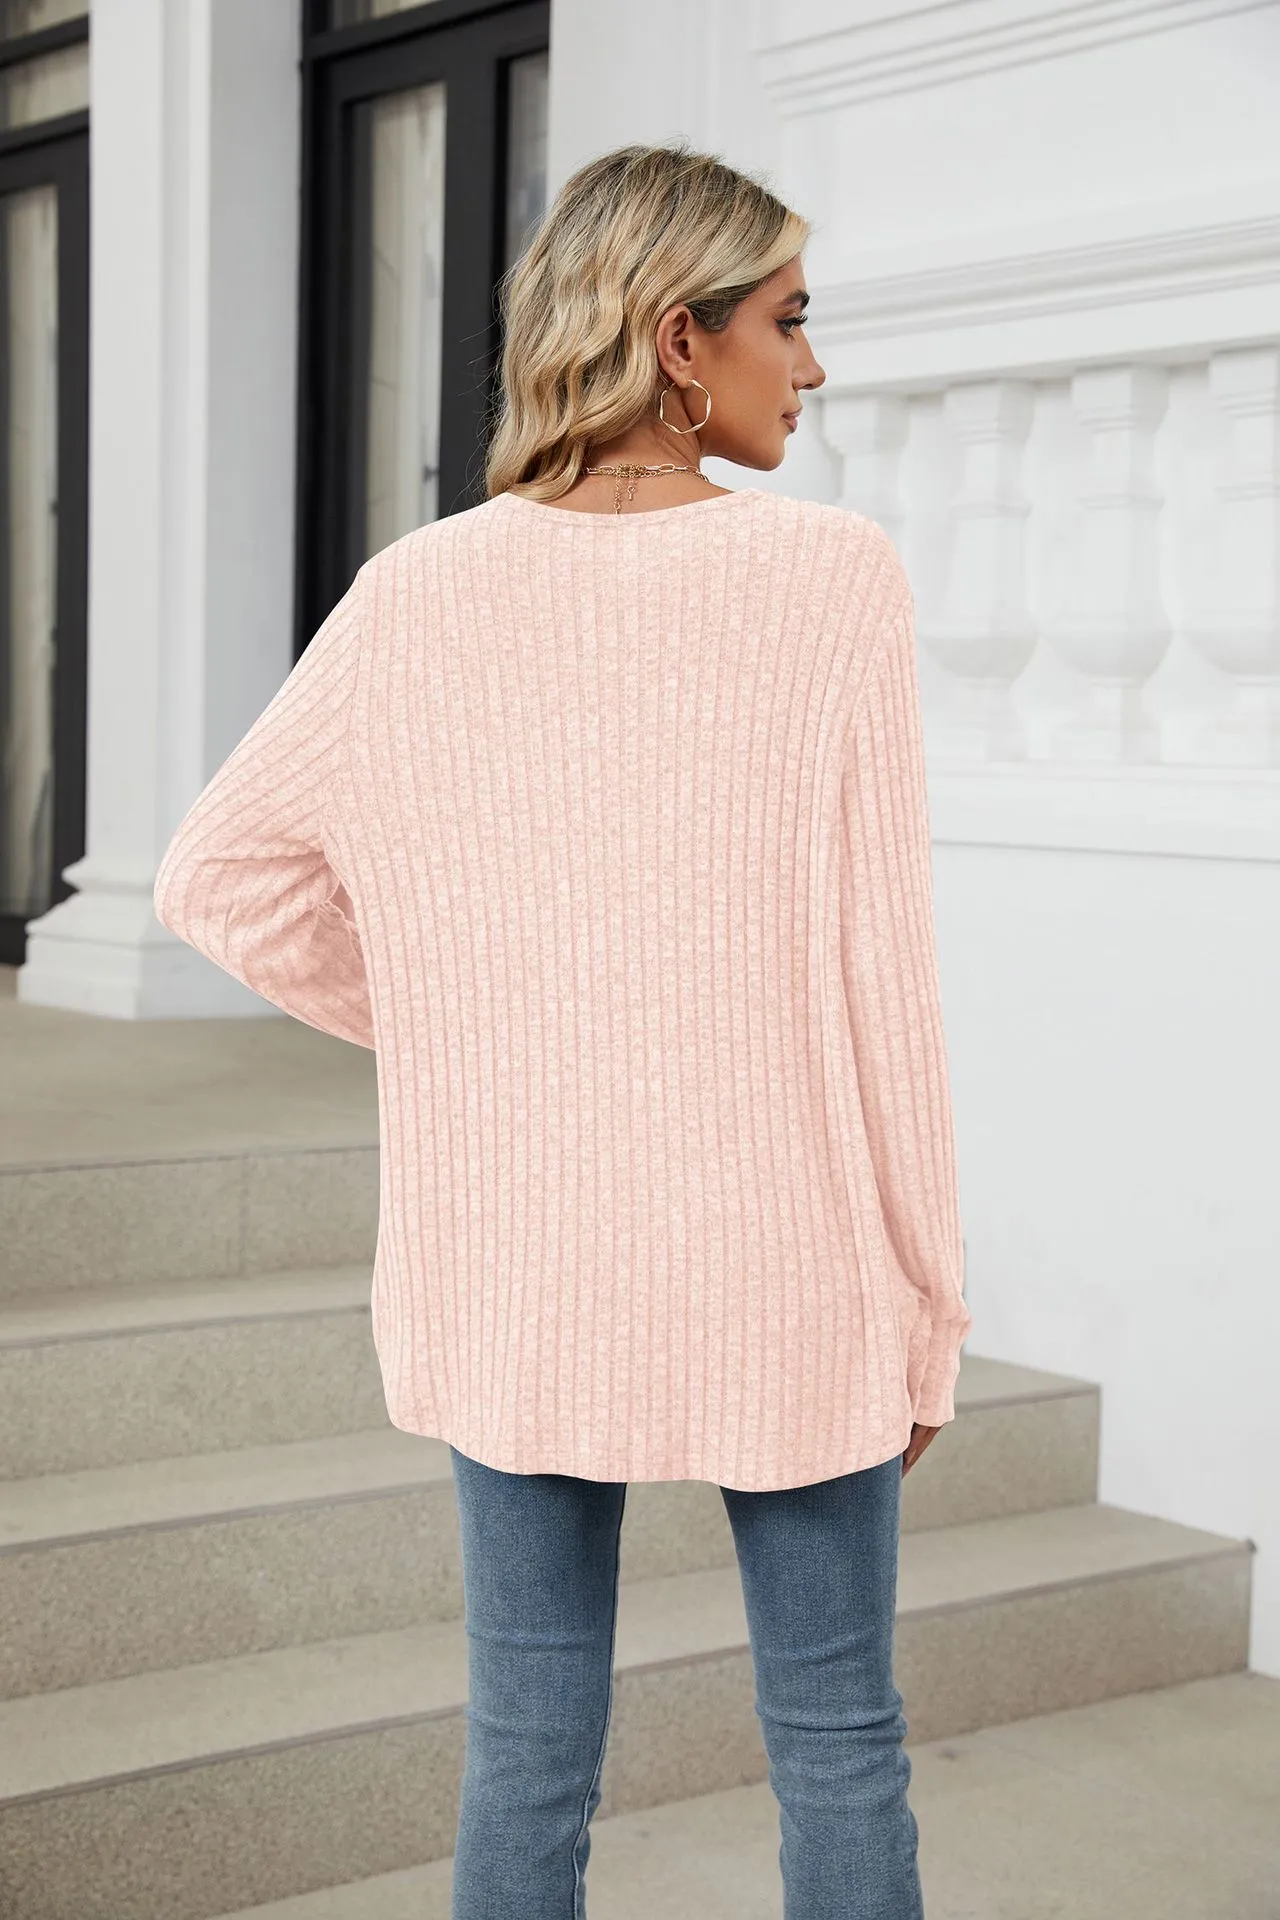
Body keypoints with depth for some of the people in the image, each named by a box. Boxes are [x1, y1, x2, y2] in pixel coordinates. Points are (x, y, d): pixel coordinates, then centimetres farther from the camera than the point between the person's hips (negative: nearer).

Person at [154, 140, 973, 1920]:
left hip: (520, 1251, 3)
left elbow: (218, 880, 0)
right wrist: (926, 1303, -2)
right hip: (778, 1255, -2)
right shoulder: (836, 581, -14)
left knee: (532, 1747, 14)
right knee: (837, 1737, 15)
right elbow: (876, 962, -13)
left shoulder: (421, 596, -5)